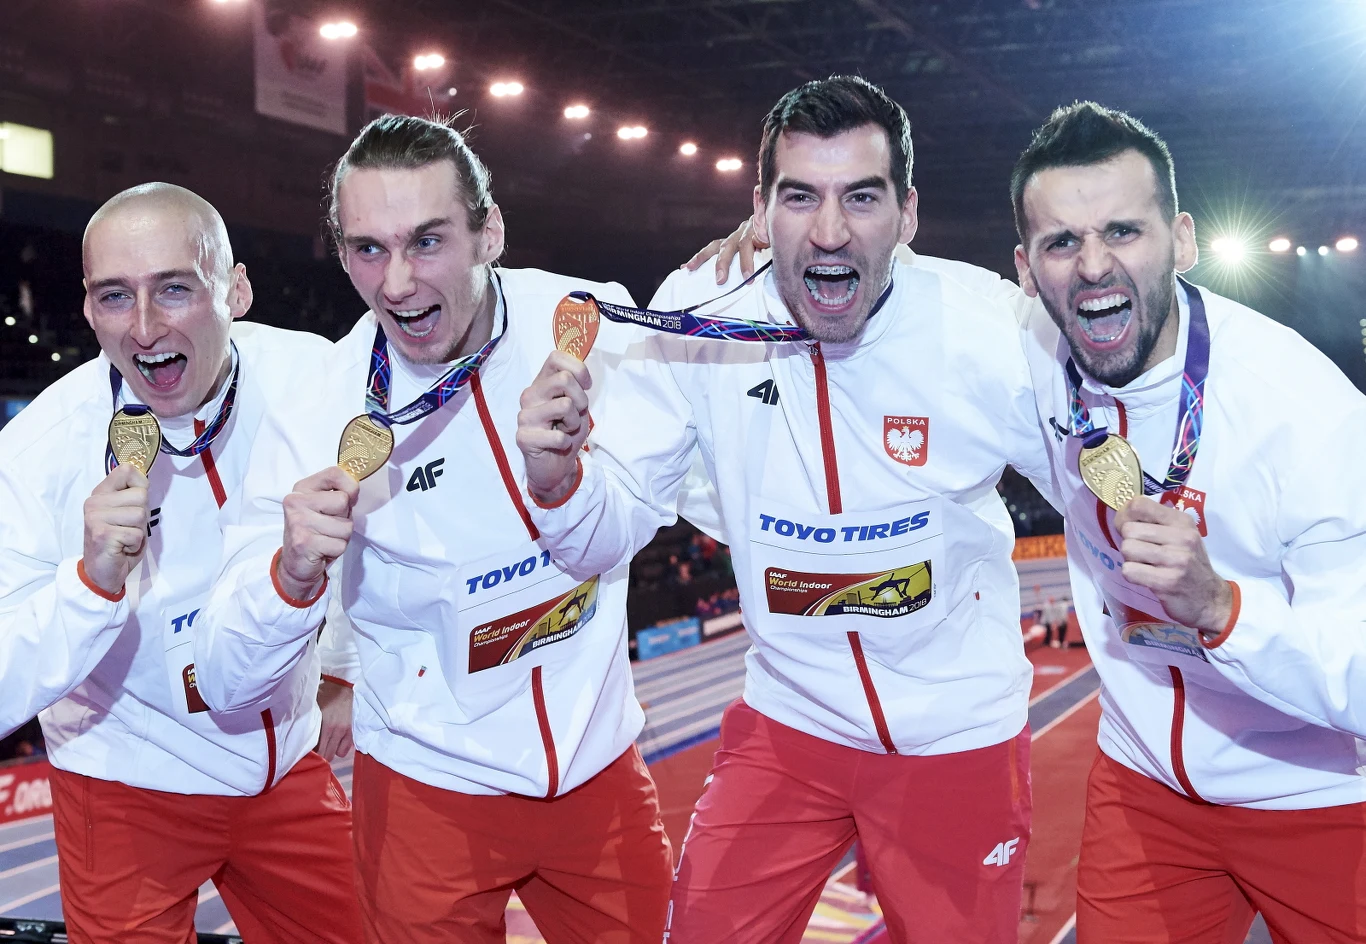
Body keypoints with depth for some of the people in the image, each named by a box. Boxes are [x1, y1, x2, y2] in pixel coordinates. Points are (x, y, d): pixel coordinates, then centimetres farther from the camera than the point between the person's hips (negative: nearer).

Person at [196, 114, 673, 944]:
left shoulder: (592, 324, -13)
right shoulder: (321, 422, -19)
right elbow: (229, 685, -17)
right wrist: (293, 574, -34)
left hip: (601, 772, 3)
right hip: (430, 794, -2)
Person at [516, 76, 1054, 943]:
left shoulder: (984, 336, -18)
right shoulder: (700, 323, -14)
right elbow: (604, 539, -12)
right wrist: (556, 475, -31)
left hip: (962, 737, -1)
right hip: (789, 721, 2)